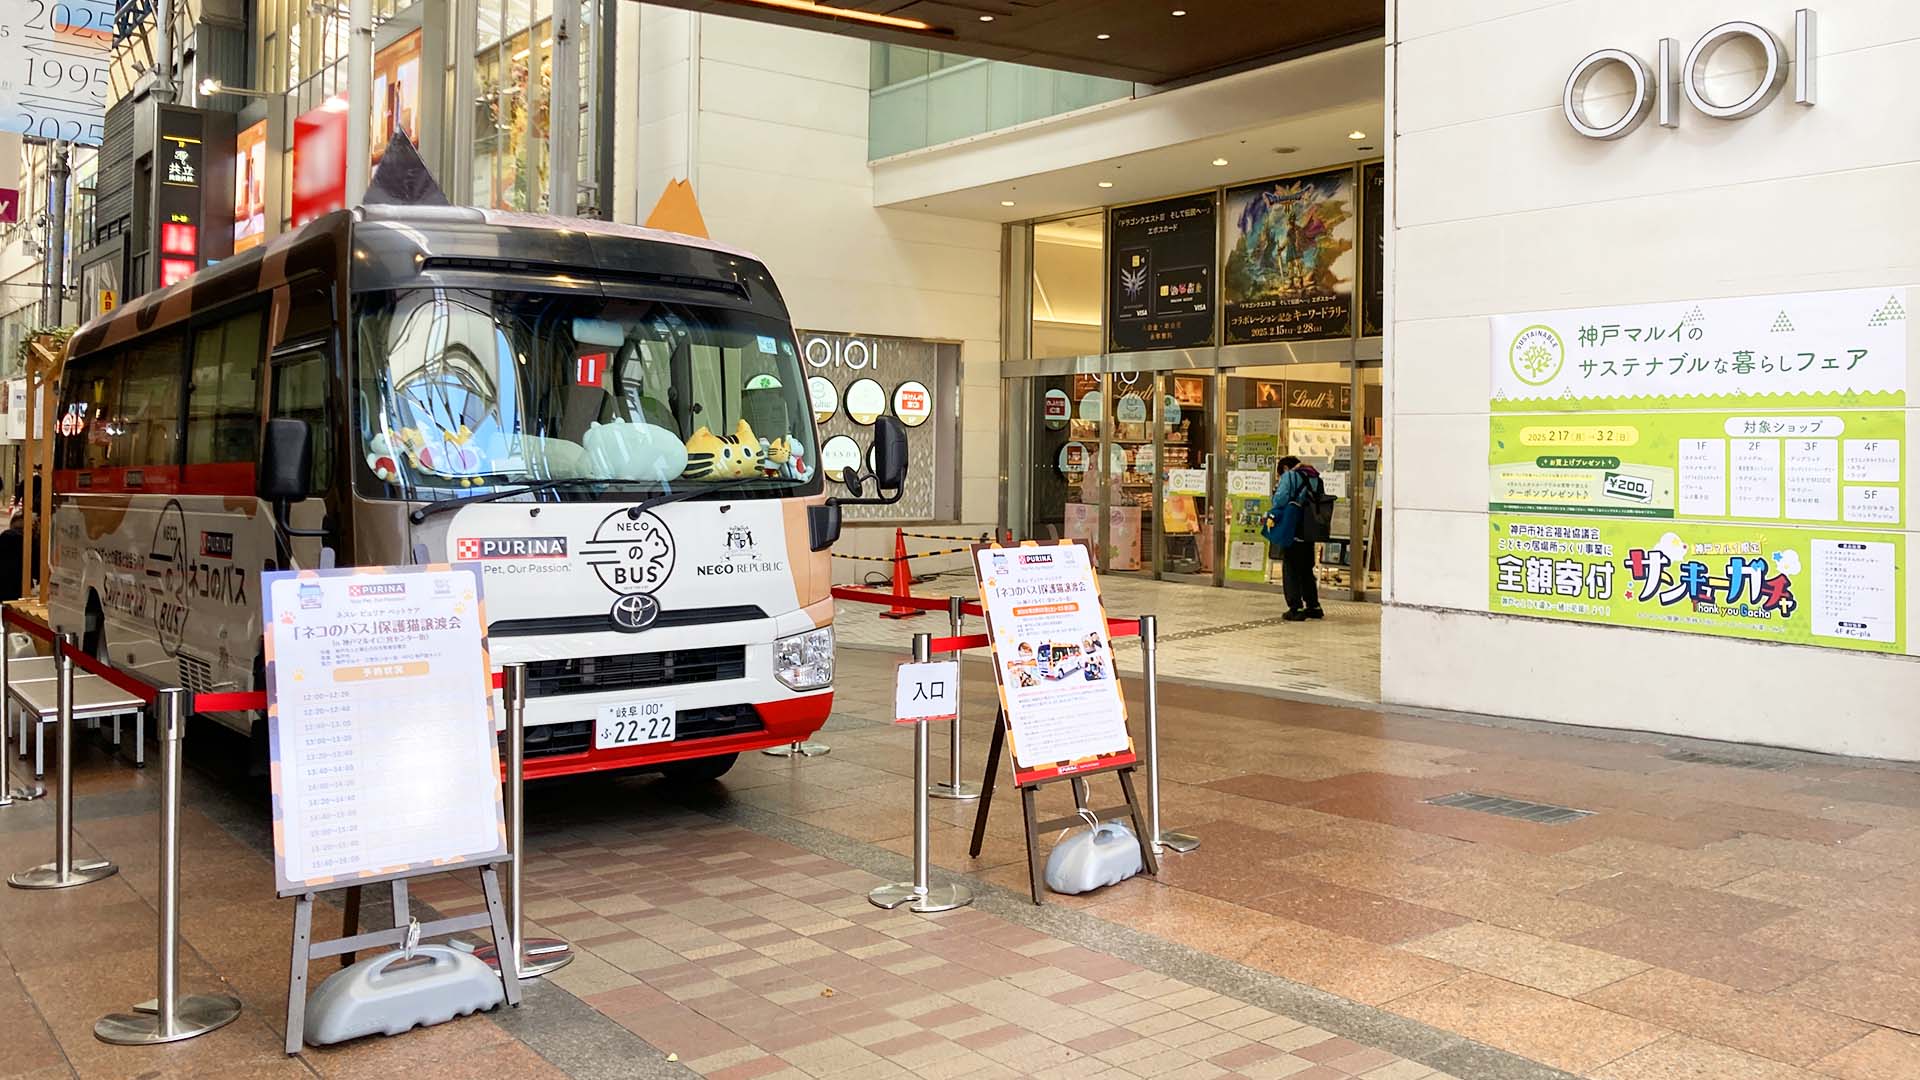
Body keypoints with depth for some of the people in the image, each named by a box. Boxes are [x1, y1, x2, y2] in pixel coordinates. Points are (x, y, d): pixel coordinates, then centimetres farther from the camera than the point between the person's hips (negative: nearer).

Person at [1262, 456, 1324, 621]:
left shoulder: (1289, 476, -5)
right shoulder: (1317, 479, 14)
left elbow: (1280, 499, -11)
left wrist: (1272, 516, 4)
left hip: (1292, 530, -6)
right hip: (1310, 532, 6)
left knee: (1291, 570, 0)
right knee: (1306, 570, 18)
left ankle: (1296, 608, -5)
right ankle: (1313, 606, 21)